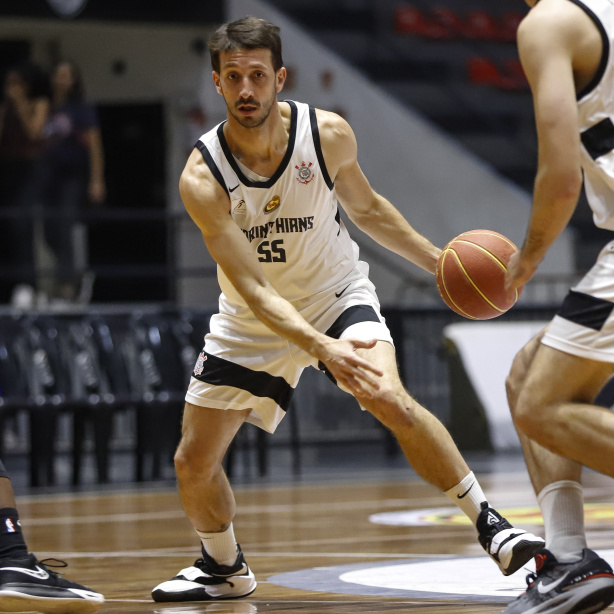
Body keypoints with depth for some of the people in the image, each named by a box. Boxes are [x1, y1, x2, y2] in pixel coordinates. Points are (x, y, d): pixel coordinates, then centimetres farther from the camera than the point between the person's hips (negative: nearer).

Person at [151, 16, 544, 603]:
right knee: (193, 464, 4)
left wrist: (437, 260, 0)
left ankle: (491, 527, -17)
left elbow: (365, 207, 5)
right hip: (255, 320, 1)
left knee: (390, 401, -29)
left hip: (335, 293, -1)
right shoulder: (202, 177, -26)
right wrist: (322, 349, -45)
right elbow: (252, 289, -31)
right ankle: (225, 569, 34)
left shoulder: (329, 135, -19)